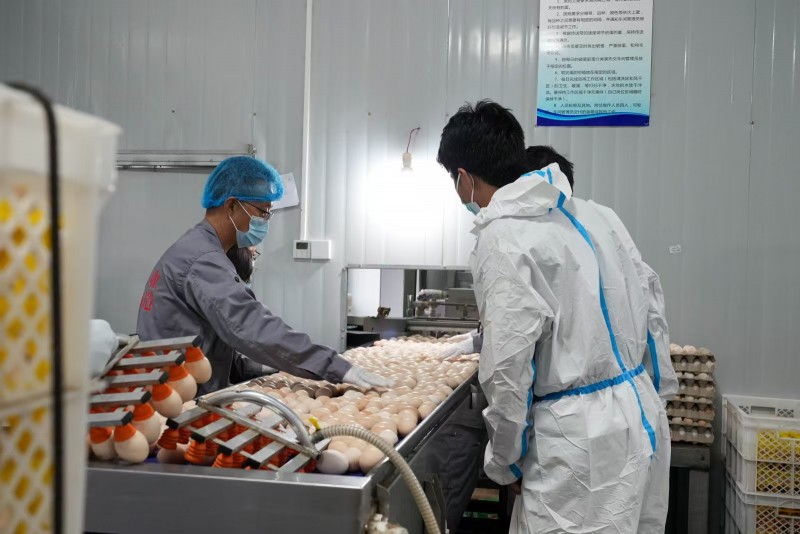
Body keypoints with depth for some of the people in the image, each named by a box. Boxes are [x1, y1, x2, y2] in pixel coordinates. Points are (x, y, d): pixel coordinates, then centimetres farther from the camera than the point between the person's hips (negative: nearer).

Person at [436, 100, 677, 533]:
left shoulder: (503, 240, -15)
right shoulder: (595, 214, 7)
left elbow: (507, 370, -17)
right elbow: (651, 302, 12)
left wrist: (504, 463, -4)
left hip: (579, 436, -8)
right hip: (643, 416, 8)